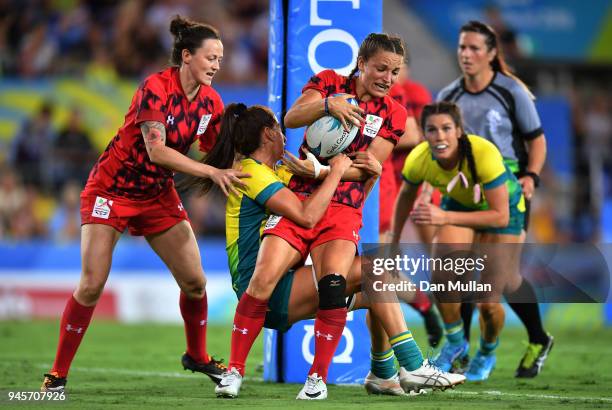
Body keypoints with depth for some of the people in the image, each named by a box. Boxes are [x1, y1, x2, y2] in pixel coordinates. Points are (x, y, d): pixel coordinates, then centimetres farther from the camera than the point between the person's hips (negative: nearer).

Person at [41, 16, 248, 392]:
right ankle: (58, 374, -5)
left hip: (158, 194, 6)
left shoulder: (210, 100, -4)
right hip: (112, 188, -6)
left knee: (195, 281, 2)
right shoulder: (156, 89, -24)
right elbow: (156, 151, -31)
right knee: (92, 285, -14)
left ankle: (197, 356, 26)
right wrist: (211, 172, -33)